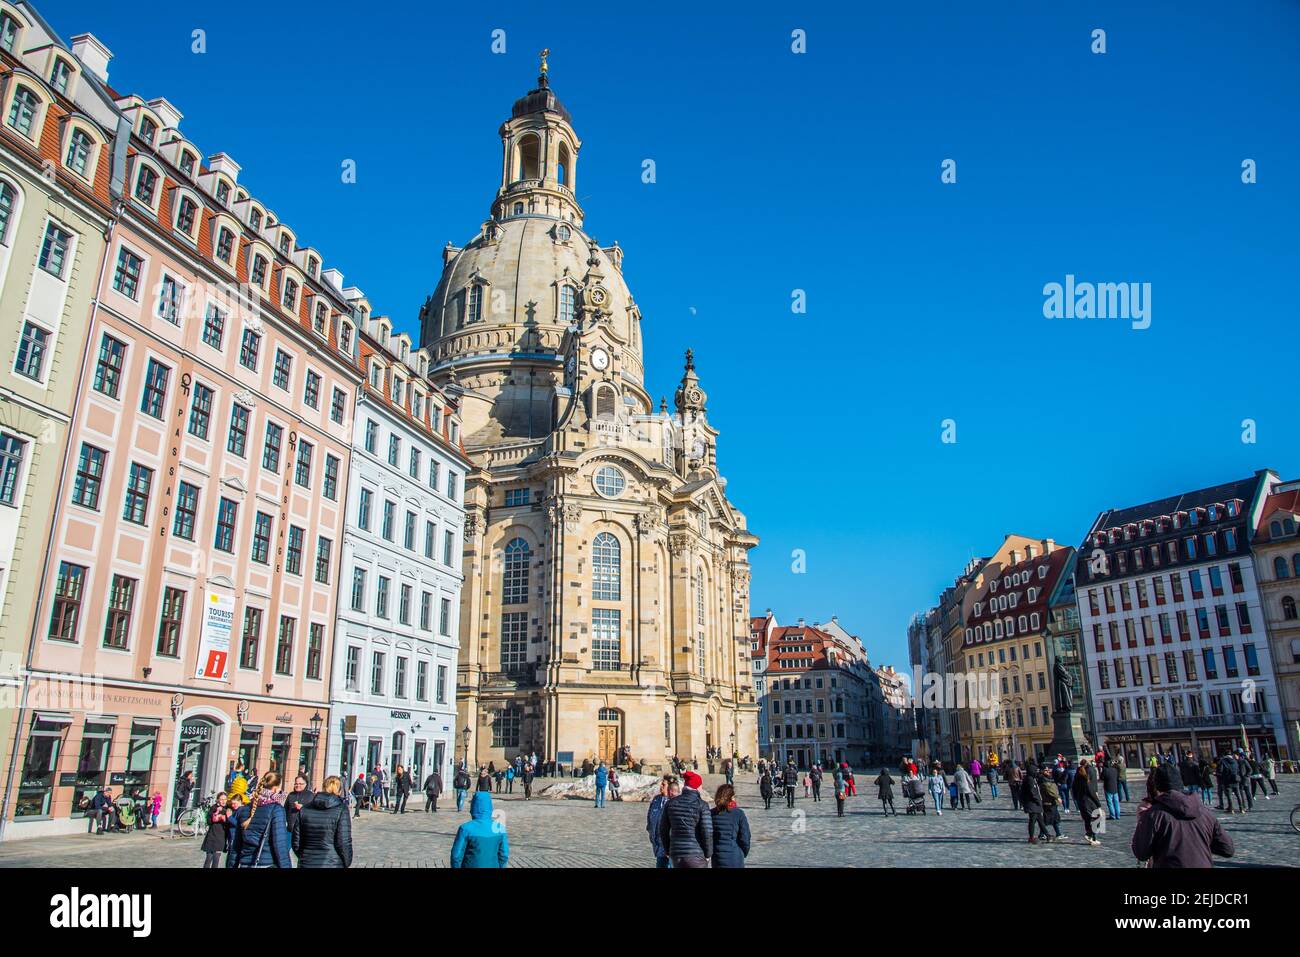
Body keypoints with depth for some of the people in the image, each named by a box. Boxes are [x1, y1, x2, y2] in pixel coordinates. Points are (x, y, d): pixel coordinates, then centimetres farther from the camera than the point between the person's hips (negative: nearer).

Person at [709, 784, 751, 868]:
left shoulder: (711, 813, -1)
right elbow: (745, 838, -8)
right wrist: (744, 853, 10)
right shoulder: (738, 814, -10)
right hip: (734, 859, -3)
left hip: (716, 858, 3)